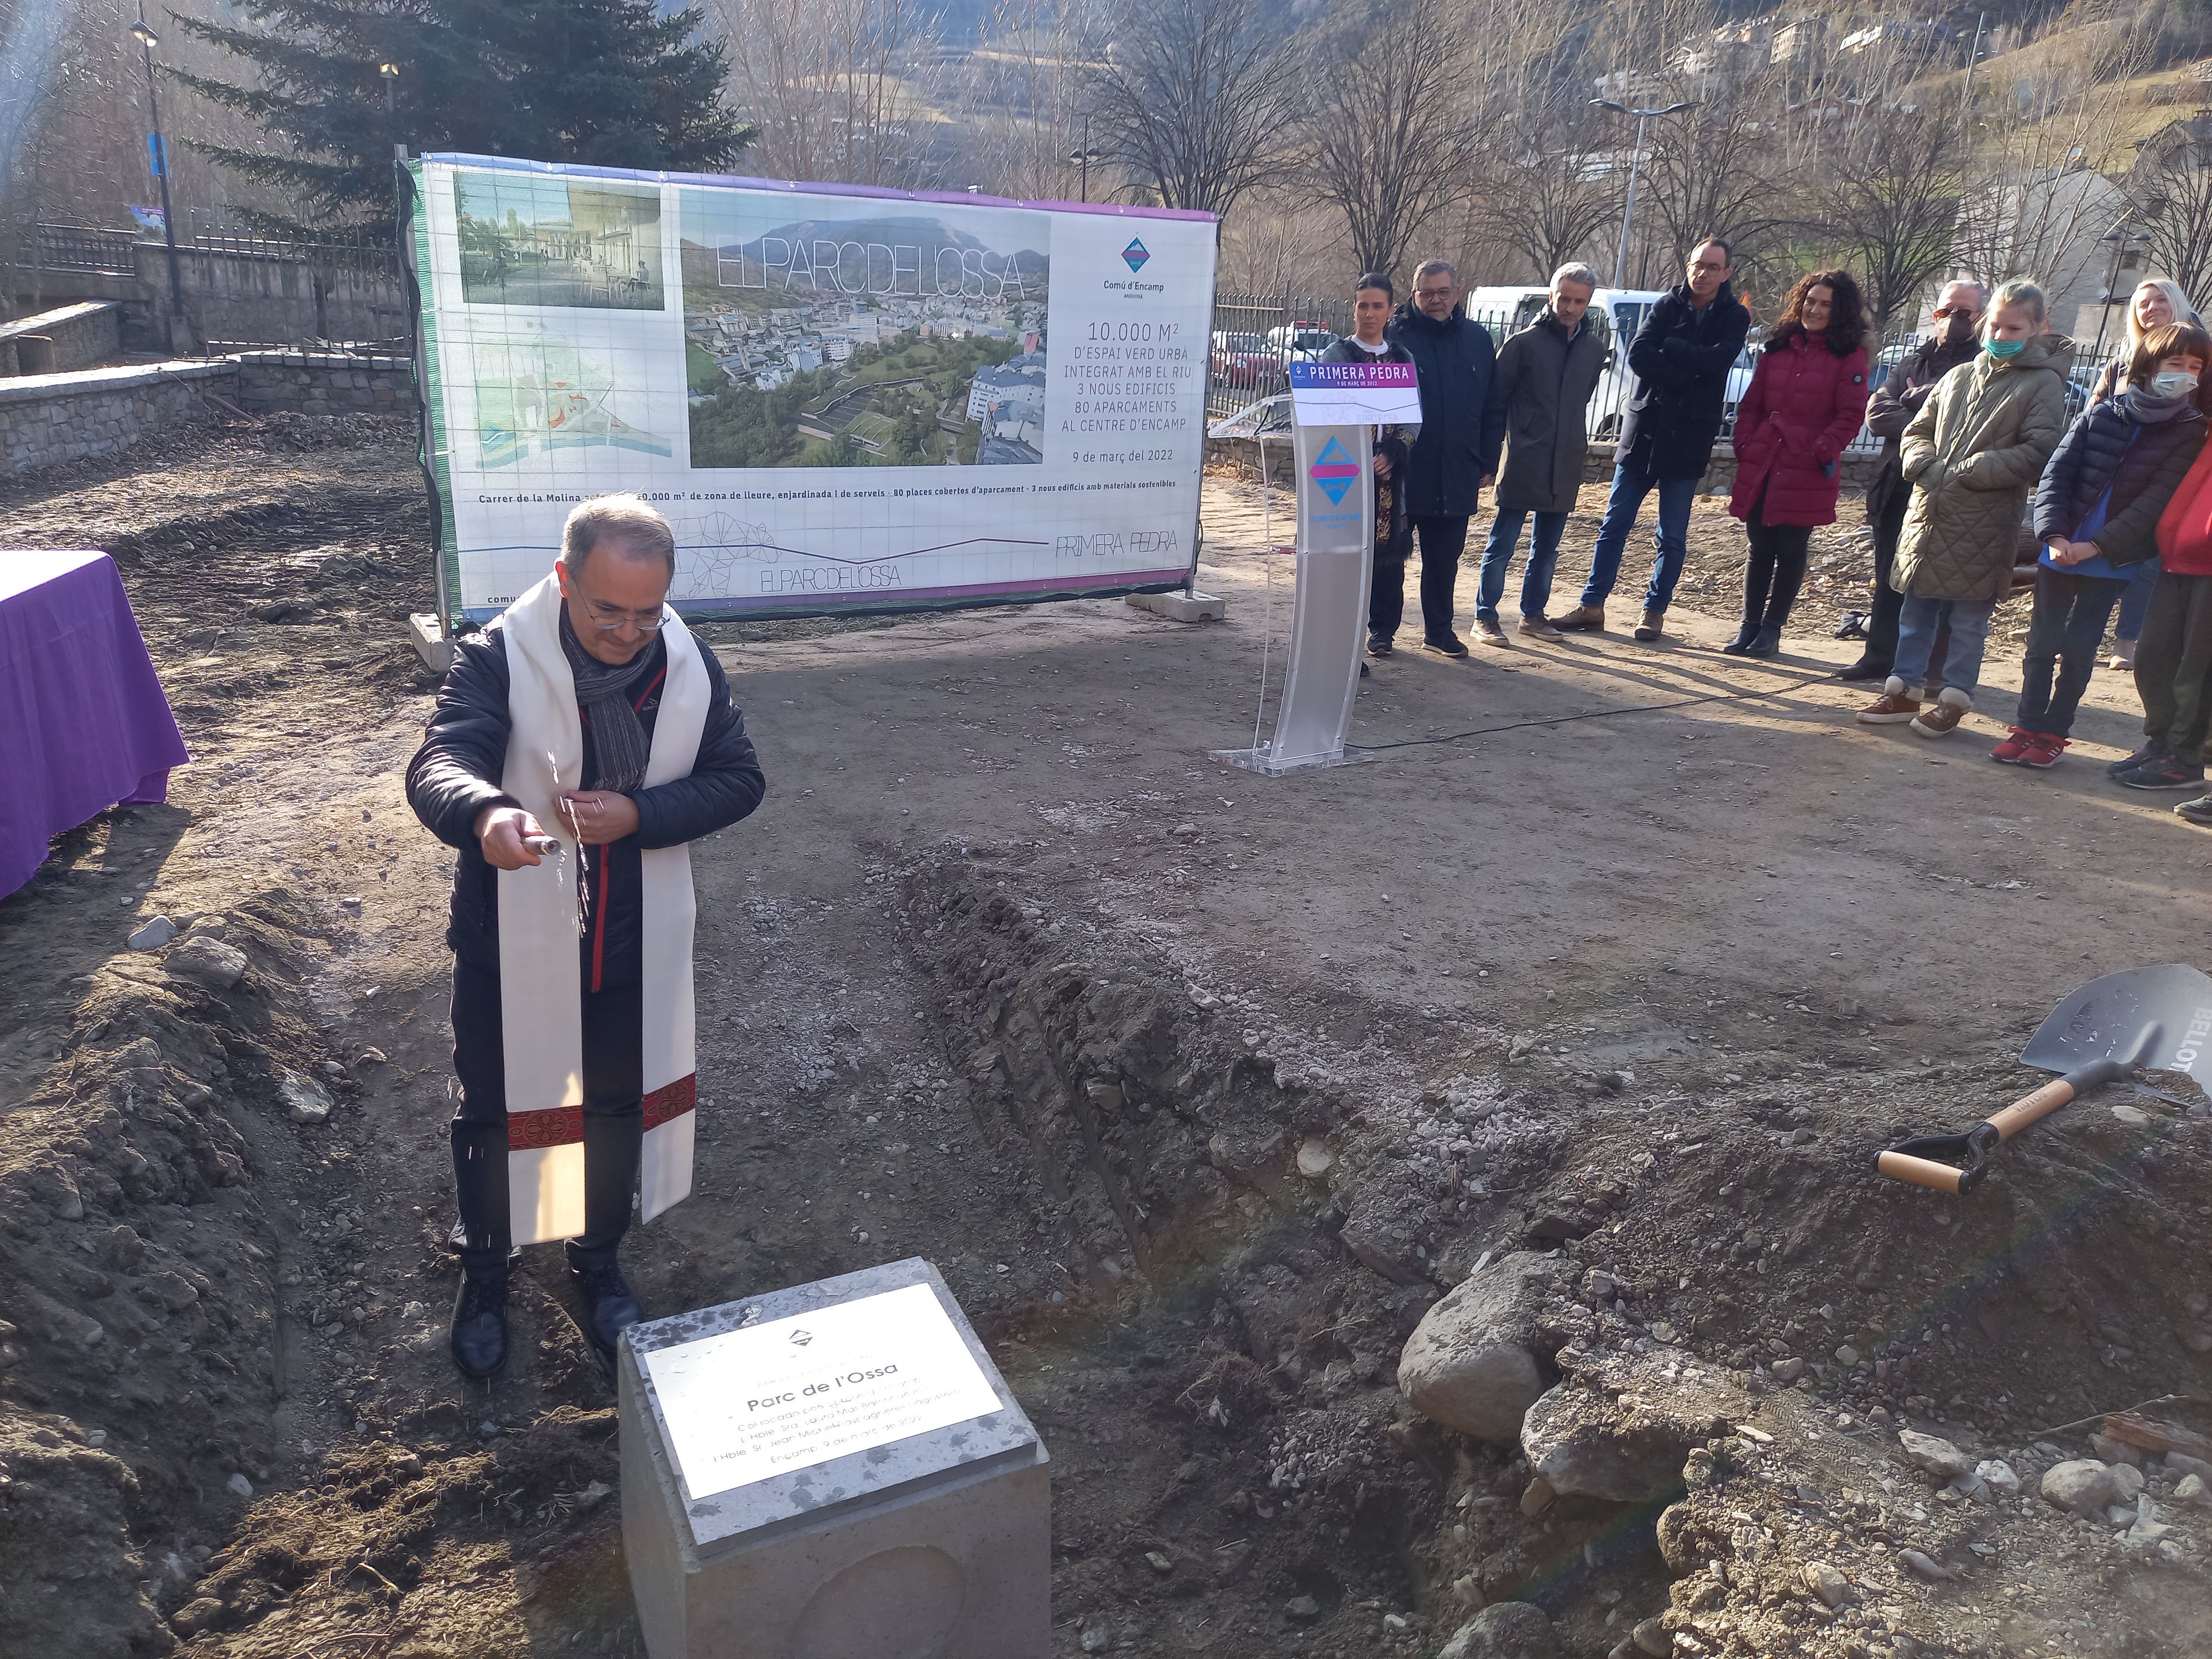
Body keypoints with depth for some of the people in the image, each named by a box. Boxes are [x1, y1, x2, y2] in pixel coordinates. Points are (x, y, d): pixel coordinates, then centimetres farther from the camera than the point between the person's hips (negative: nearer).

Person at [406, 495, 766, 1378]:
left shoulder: (690, 666, -10)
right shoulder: (496, 659, -20)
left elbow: (739, 778, -6)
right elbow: (438, 765, -34)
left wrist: (636, 816, -22)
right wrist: (486, 814, -58)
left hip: (636, 942, 3)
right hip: (512, 941, -3)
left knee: (619, 1107, 21)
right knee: (496, 1114, 16)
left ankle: (598, 1259, 48)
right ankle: (484, 1274, 44)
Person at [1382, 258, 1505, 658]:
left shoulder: (1478, 340, 8)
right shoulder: (1395, 336, -4)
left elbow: (1493, 409, 12)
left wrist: (1487, 462, 8)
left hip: (1457, 474, 3)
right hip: (1401, 471, -3)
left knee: (1445, 558, 10)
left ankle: (1439, 629, 23)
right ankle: (1382, 629, 16)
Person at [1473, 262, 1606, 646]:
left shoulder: (1595, 348, 8)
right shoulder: (1524, 343, -5)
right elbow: (1495, 398, -3)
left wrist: (1579, 444, 17)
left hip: (1565, 468, 5)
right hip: (1523, 465, -5)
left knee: (1546, 549, 13)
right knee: (1502, 546, -1)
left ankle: (1533, 614, 25)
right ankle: (1485, 618, 6)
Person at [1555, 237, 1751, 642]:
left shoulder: (1734, 317, 3)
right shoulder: (1667, 305, 5)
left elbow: (1716, 360, -16)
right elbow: (1638, 356, -10)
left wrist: (1667, 346, -12)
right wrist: (1687, 377, -15)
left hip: (1688, 439, -1)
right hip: (1644, 430, 1)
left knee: (1673, 536, 4)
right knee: (1615, 524, 3)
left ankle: (1655, 611, 13)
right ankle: (1592, 606, 8)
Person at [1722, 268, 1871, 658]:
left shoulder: (1849, 357, 0)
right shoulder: (1777, 348, 13)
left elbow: (1850, 415, -5)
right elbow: (1751, 404, 14)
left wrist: (1823, 451, -14)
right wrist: (1746, 444, 2)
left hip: (1807, 471, -4)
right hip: (1761, 463, 4)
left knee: (1791, 550, 3)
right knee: (1760, 548, 8)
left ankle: (1771, 630, 11)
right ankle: (1750, 626, 16)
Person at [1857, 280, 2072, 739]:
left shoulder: (2043, 384, -3)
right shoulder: (1960, 376, 13)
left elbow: (2038, 453, -12)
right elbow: (1919, 430, 16)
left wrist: (1966, 471, -15)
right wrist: (1926, 465, -4)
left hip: (1983, 525, -5)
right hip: (1928, 513, 5)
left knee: (1969, 619, 4)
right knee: (1916, 610, 11)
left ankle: (1953, 700, 14)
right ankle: (1904, 690, 20)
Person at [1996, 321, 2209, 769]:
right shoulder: (2101, 416, 1)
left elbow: (2154, 502, -9)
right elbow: (2055, 475, -2)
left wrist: (2096, 546, -18)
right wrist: (2054, 535, -15)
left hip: (2112, 560, -1)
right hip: (2060, 551, 1)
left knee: (2079, 649, 1)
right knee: (2042, 642, 4)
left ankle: (2054, 731, 12)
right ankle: (2029, 726, 14)